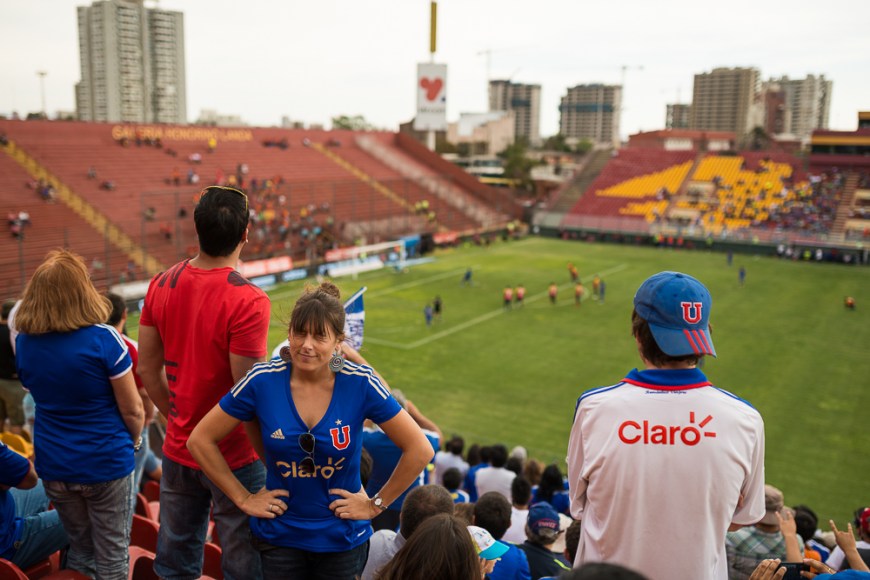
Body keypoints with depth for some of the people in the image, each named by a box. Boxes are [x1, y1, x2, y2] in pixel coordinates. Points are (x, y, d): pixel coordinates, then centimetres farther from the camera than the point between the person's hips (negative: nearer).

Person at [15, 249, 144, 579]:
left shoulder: (23, 342, -5)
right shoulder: (102, 338, -20)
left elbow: (37, 394, 10)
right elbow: (131, 408, -12)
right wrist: (135, 440, 7)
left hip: (52, 464, 5)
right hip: (105, 462, -4)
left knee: (79, 549, 23)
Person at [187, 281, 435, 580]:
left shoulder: (360, 383, -18)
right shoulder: (262, 381, -15)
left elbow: (420, 449, -12)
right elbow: (200, 440, -4)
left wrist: (376, 504, -8)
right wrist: (243, 498, -5)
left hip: (343, 539, 0)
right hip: (279, 536, 1)